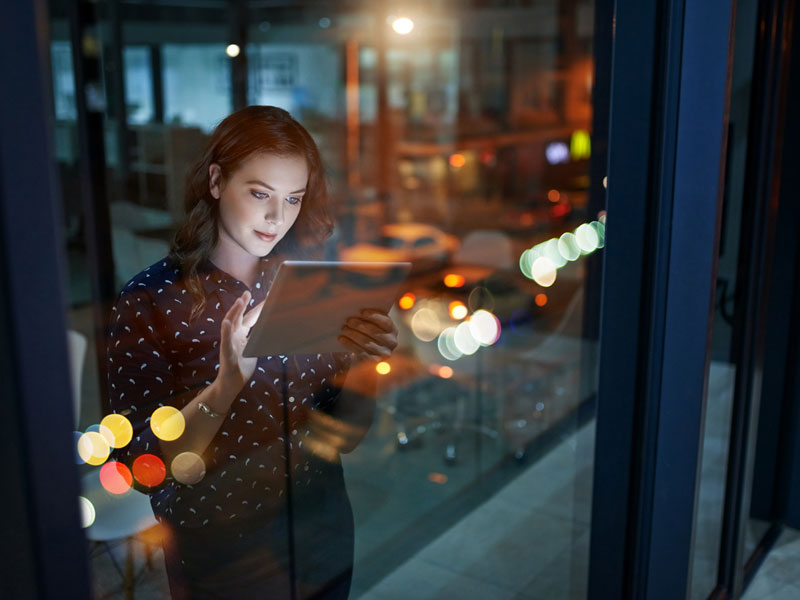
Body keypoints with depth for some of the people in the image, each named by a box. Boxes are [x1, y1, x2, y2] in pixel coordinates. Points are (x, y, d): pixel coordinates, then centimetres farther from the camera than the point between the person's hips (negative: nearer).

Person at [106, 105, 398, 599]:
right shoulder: (150, 301, -15)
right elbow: (145, 468, -19)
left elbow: (342, 436, -2)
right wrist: (228, 381, -32)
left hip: (323, 540, 4)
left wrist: (366, 363, -19)